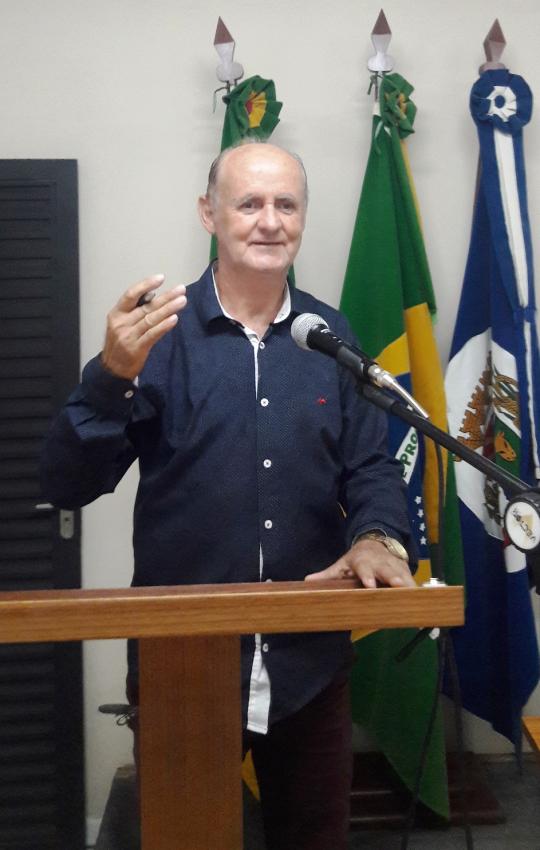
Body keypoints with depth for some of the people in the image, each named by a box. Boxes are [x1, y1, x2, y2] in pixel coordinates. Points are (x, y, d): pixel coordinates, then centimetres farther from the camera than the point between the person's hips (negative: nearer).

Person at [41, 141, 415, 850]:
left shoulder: (331, 334, 4)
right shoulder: (158, 334, -5)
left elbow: (370, 465, 7)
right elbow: (67, 486, -10)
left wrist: (377, 536, -15)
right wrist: (114, 374, -25)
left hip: (310, 660, 3)